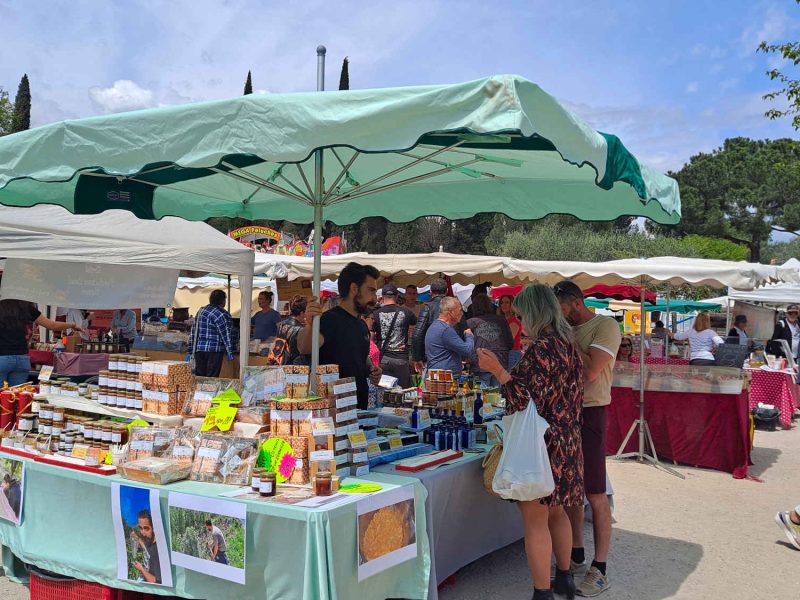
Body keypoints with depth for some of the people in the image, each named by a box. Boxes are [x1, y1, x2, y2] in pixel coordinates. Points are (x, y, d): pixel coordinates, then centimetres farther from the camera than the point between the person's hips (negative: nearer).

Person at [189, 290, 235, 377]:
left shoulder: (201, 311, 14)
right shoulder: (222, 314, -9)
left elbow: (193, 331, 16)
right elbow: (226, 335, -11)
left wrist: (192, 348, 20)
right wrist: (230, 354, -9)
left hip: (198, 349, 7)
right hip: (214, 350, -7)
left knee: (199, 377, 8)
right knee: (211, 379, -5)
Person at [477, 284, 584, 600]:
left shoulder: (539, 349, -19)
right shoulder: (569, 346, 8)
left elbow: (528, 400, -21)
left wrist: (498, 371, -23)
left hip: (540, 444, -9)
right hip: (567, 442, 9)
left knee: (535, 520, 1)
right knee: (556, 512, 22)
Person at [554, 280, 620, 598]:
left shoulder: (605, 326, -11)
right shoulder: (568, 330, 10)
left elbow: (589, 371, -22)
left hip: (589, 413, -7)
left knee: (595, 495, -1)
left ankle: (600, 569, 8)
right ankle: (575, 553, 28)